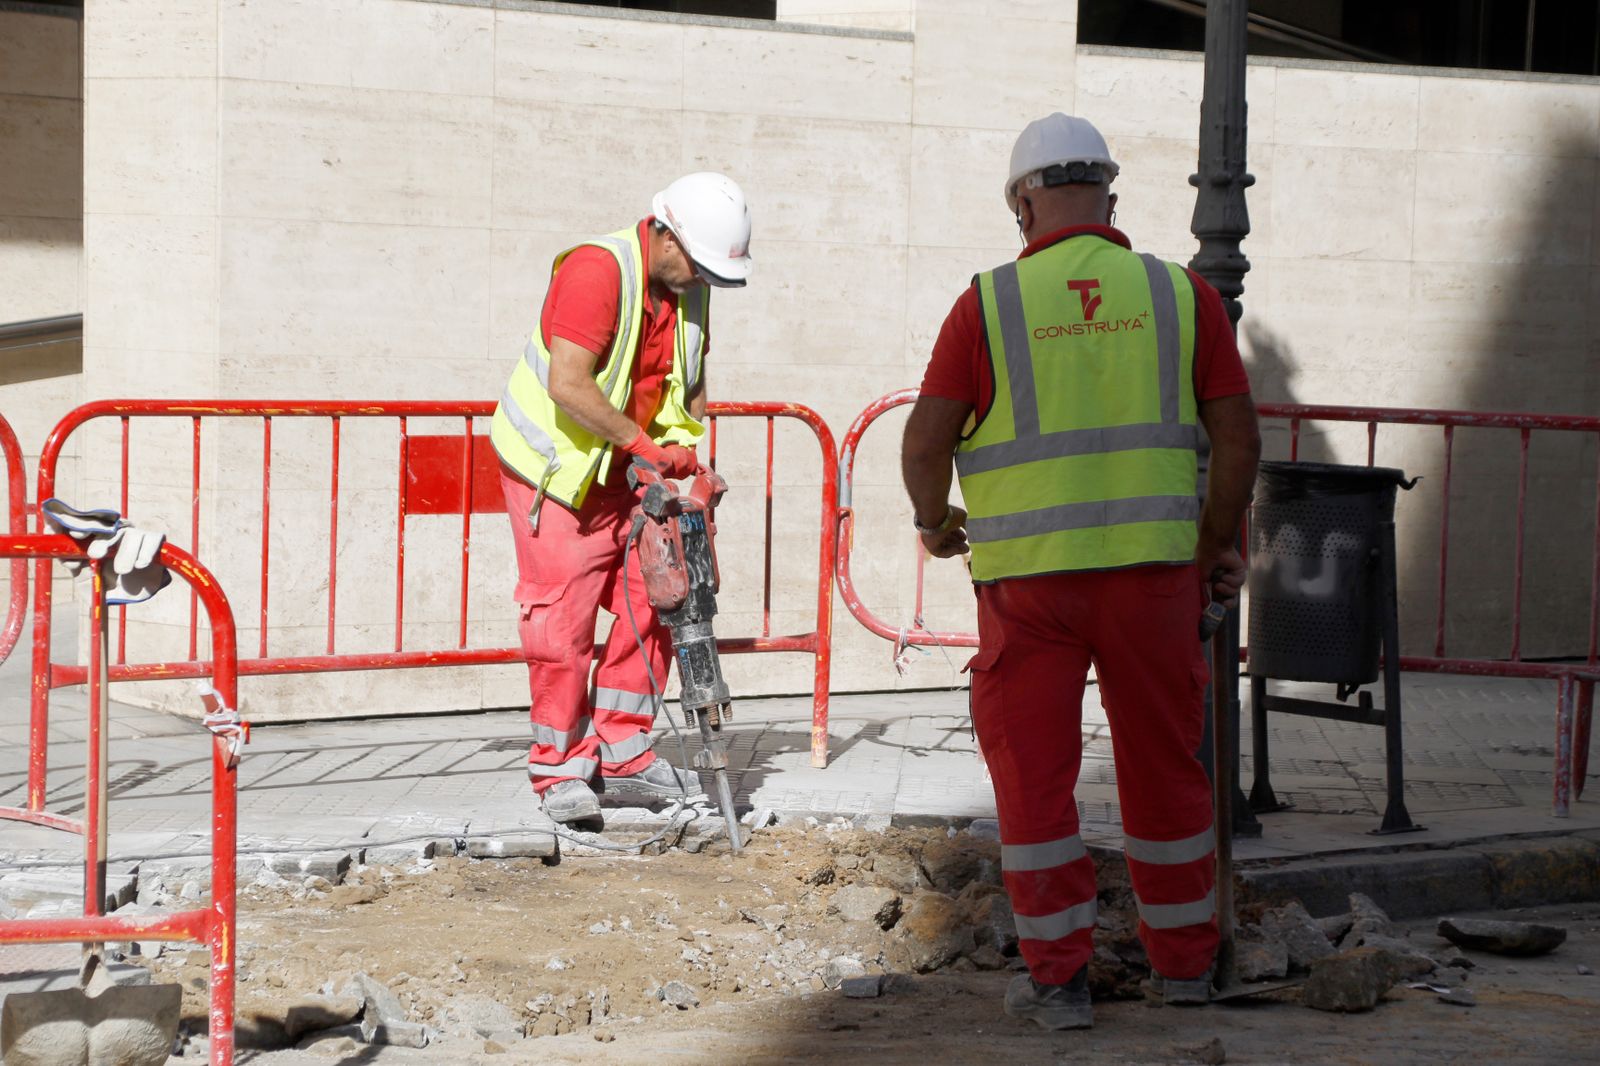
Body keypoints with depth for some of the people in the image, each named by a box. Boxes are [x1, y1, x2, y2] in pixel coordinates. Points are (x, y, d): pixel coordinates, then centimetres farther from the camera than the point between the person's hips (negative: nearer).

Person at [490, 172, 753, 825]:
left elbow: (691, 383, 11)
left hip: (630, 476, 8)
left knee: (652, 605, 3)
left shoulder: (689, 288, 2)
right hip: (556, 470, -8)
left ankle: (620, 753, 13)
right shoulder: (598, 270, -24)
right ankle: (559, 766, 5)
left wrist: (685, 456, -5)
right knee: (563, 621, -6)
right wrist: (642, 442, -27)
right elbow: (568, 386, -31)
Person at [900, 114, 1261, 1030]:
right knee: (1163, 764, 14)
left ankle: (1060, 978, 7)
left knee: (1034, 774, 7)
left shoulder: (990, 302, -2)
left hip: (1028, 576, -2)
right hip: (1152, 567, 2)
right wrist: (1219, 543, 15)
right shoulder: (1181, 294, 3)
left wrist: (936, 520, 16)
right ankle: (1184, 957, 25)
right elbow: (1239, 437, 1)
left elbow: (926, 442, -4)